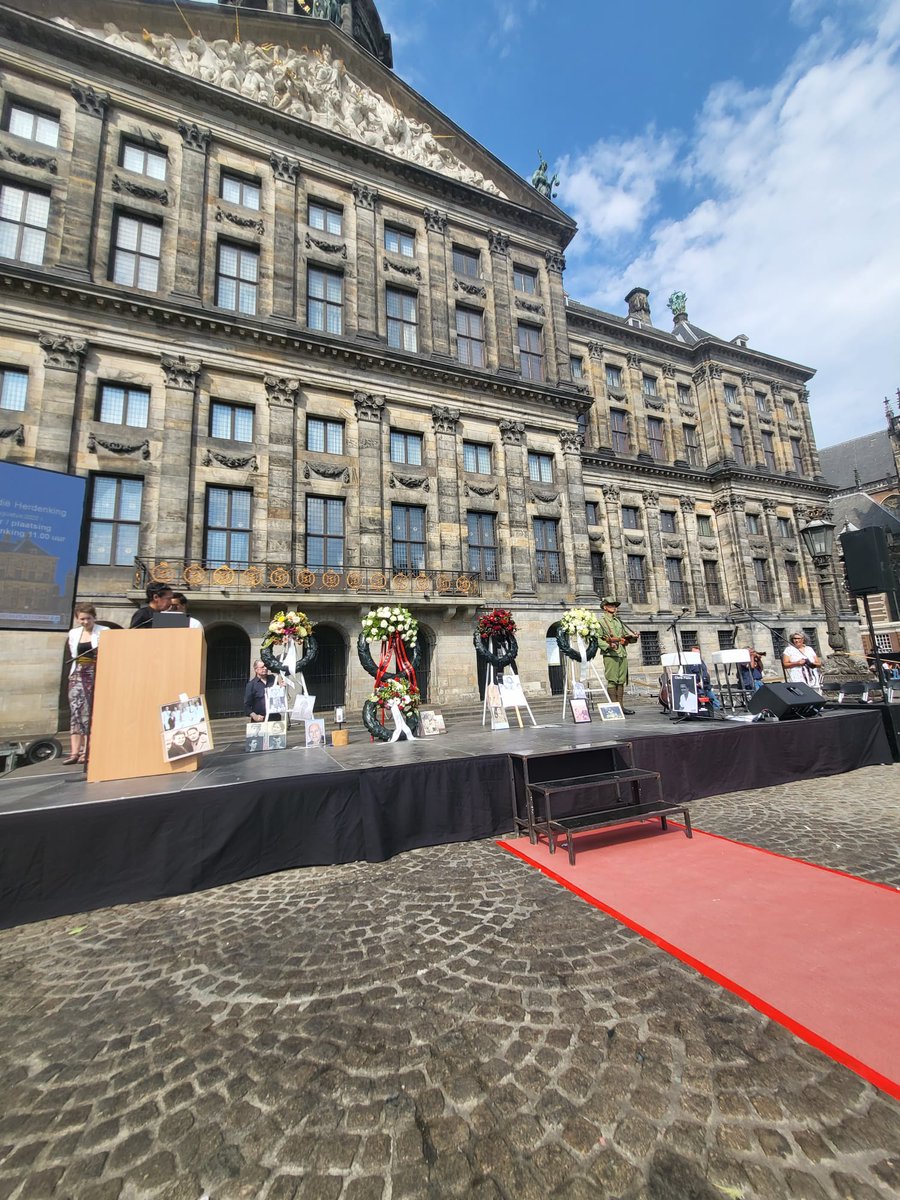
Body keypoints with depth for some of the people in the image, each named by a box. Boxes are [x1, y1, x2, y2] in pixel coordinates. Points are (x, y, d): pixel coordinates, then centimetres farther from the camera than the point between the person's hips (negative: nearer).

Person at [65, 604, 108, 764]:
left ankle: (86, 751, 2)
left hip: (97, 675, -4)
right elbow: (72, 656, 20)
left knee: (90, 713, -4)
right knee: (75, 711, -1)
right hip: (78, 675, 4)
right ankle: (75, 752, 0)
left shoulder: (104, 631, -1)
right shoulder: (73, 633, 13)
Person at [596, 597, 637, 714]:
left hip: (623, 653, 7)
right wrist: (608, 645, -23)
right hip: (610, 654, -7)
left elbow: (625, 635, 23)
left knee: (621, 681, 7)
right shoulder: (601, 621, -1)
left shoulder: (618, 621, 23)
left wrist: (632, 637, 2)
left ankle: (621, 706, 11)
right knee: (612, 681, -7)